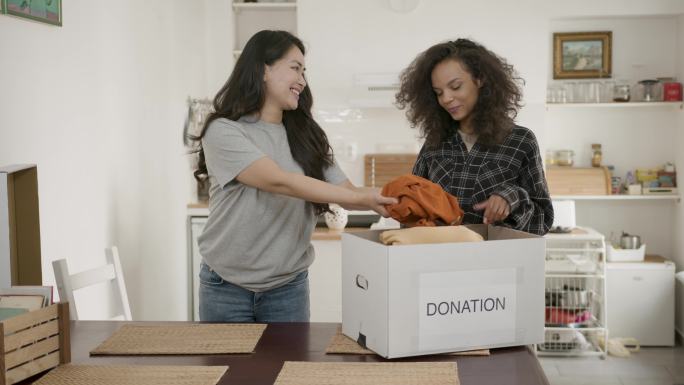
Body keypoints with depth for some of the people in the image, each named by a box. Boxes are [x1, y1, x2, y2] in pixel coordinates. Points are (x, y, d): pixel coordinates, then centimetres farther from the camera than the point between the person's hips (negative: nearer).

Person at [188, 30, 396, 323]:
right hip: (226, 288, -3)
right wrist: (359, 198, -29)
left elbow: (347, 191, 0)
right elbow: (278, 181, -24)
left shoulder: (305, 137, 6)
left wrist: (387, 203, -21)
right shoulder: (224, 131, -12)